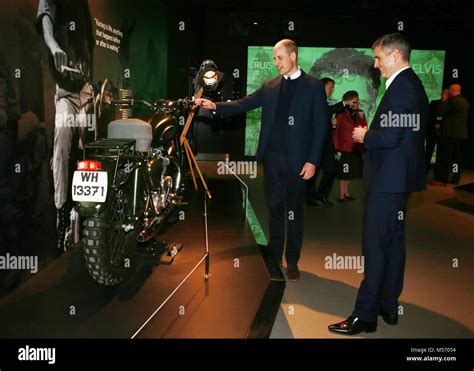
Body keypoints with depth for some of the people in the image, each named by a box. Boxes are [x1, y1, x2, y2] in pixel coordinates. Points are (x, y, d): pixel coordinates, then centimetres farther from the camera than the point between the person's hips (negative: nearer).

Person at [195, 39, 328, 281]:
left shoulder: (314, 86, -1)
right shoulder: (269, 86, 10)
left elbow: (320, 126, -4)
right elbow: (243, 104, 5)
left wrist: (313, 161, -10)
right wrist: (215, 106, -11)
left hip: (297, 159, -3)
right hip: (272, 157, 4)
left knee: (294, 211, 6)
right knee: (274, 209, 11)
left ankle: (292, 261, 19)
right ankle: (274, 257, 23)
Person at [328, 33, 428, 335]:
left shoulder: (402, 87, -17)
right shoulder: (413, 84, 15)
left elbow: (391, 136, -25)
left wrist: (365, 135, -7)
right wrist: (370, 134, 9)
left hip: (389, 179, -11)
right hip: (400, 177, 11)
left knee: (375, 246, -5)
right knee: (394, 242, 15)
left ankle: (365, 315, 4)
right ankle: (389, 306, 28)